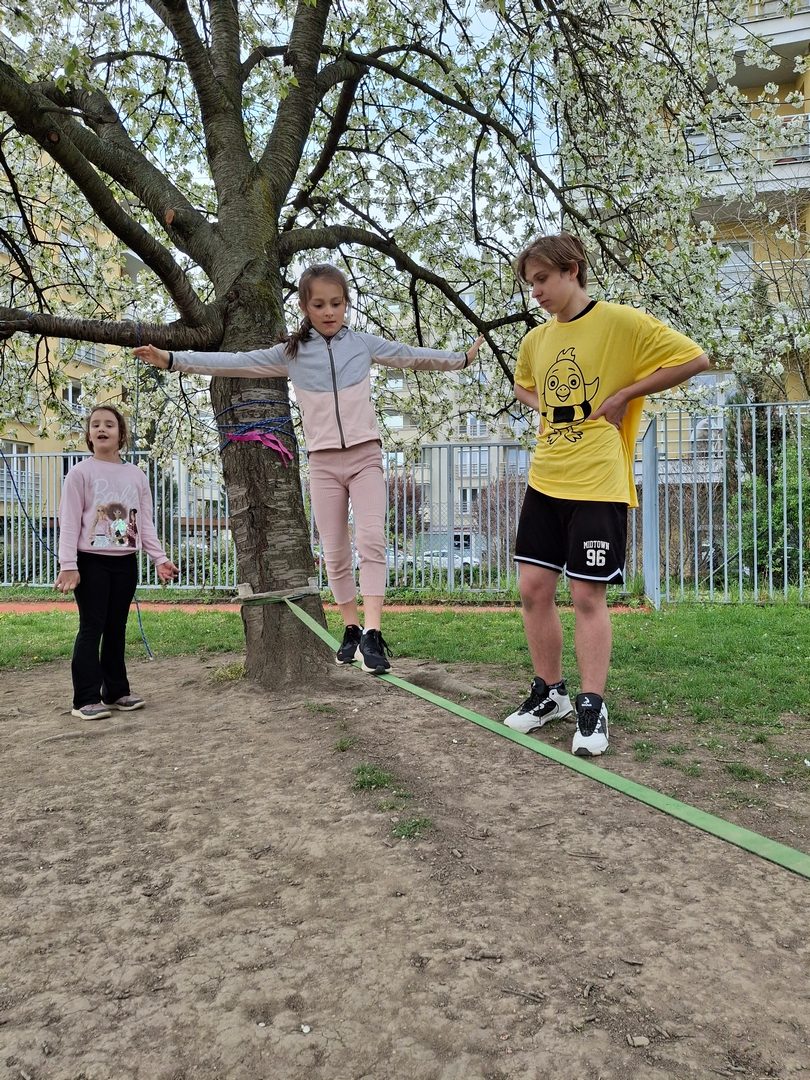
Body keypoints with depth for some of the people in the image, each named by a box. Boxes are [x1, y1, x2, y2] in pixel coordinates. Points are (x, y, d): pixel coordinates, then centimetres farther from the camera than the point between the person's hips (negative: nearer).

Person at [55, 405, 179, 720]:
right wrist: (68, 565, -15)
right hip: (92, 561, -4)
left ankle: (116, 691, 20)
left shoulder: (136, 475, 9)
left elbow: (145, 523, 10)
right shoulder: (80, 473, -3)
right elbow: (69, 522, -7)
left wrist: (160, 558, 1)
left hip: (125, 562, 4)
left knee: (117, 628, 11)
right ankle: (86, 699, 2)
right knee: (92, 628, -3)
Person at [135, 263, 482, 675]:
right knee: (335, 553, 5)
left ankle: (372, 633, -19)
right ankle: (352, 629, 18)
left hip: (365, 456, -1)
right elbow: (234, 363, 2)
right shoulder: (290, 353, 5)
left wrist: (462, 358, 19)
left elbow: (412, 356, 15)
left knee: (371, 541, -16)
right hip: (323, 462, 1)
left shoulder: (364, 344, 7)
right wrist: (172, 359, -3)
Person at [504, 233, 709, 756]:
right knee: (534, 588, 6)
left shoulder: (620, 321, -7)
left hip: (598, 484, -6)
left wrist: (624, 395, -10)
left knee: (587, 595, -2)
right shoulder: (536, 339, 12)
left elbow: (695, 358, -8)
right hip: (544, 481, 6)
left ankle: (592, 707, 13)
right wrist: (546, 408, 10)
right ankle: (551, 691, 23)